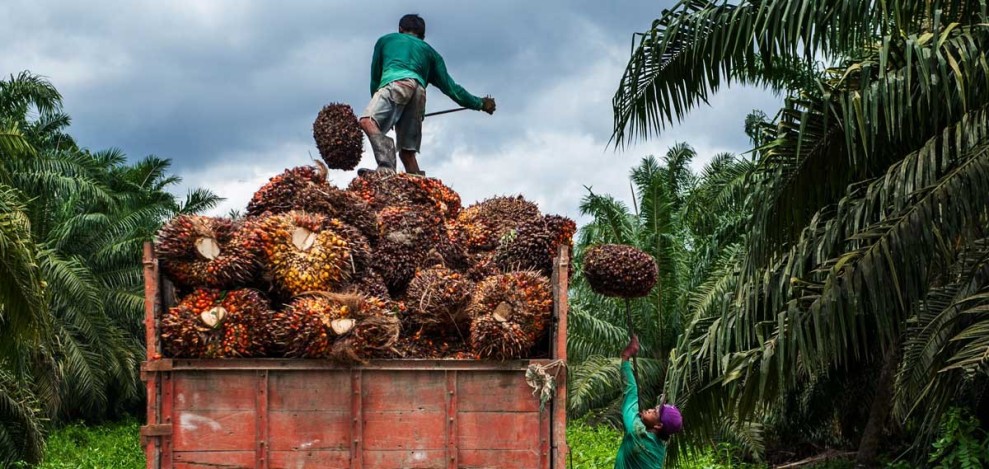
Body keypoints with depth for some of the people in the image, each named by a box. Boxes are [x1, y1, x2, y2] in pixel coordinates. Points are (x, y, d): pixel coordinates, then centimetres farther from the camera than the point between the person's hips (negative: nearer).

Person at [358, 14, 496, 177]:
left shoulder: (385, 40, 31)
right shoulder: (430, 52, 34)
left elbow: (375, 77, 32)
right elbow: (450, 87, 29)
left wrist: (376, 99, 45)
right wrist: (479, 103, 39)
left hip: (395, 83, -4)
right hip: (419, 91, 4)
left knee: (367, 121, -26)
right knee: (407, 152, 8)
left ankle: (386, 166, -52)